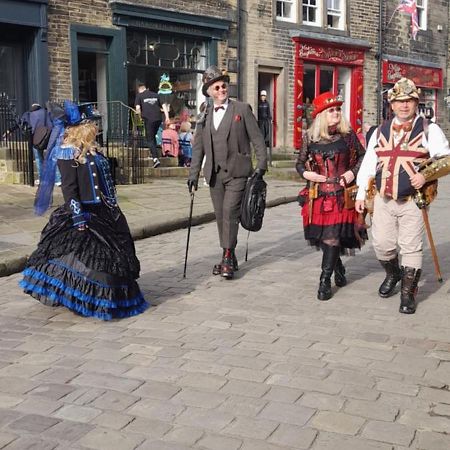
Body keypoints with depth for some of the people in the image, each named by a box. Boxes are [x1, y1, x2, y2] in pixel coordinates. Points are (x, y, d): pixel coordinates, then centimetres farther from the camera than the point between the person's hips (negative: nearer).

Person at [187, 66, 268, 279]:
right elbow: (198, 147, 13)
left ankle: (227, 257, -8)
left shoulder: (242, 109, 1)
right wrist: (193, 173, 7)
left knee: (230, 212, -14)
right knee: (220, 215, 8)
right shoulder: (204, 116, 11)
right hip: (214, 173, 4)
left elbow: (257, 139, -1)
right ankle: (229, 258, 18)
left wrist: (261, 165, -8)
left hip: (236, 172, -4)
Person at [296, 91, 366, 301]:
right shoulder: (310, 138, 2)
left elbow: (362, 156, 12)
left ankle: (325, 280, -3)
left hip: (341, 195, -2)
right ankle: (338, 268, 35)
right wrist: (306, 173, -7)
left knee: (332, 237, -11)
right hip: (318, 195, 2)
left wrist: (353, 172, -4)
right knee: (323, 236, 9)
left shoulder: (347, 135, 0)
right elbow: (300, 163, 13)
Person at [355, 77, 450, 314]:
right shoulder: (380, 132, 11)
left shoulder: (429, 130, 1)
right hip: (383, 199, 3)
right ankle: (392, 274, 37)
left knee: (411, 247, -1)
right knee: (382, 244, 8)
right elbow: (368, 164, 12)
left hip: (412, 200, -3)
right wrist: (361, 194, 8)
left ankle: (408, 293, 11)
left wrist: (426, 174, -16)